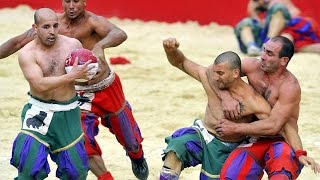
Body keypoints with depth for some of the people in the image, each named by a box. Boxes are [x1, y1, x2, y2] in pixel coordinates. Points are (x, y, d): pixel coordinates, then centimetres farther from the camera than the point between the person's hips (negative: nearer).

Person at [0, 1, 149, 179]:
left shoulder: (92, 21, -25)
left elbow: (120, 34, -45)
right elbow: (18, 42, -9)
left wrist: (100, 46, -65)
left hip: (107, 87, -2)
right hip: (79, 93, 2)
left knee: (127, 135, 17)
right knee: (86, 143, -11)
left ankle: (138, 158, 51)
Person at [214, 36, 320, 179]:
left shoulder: (290, 87, -16)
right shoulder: (253, 66, -3)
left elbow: (273, 126, -21)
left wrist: (235, 128, -17)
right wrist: (226, 96, -16)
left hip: (281, 142, -4)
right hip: (254, 141, 5)